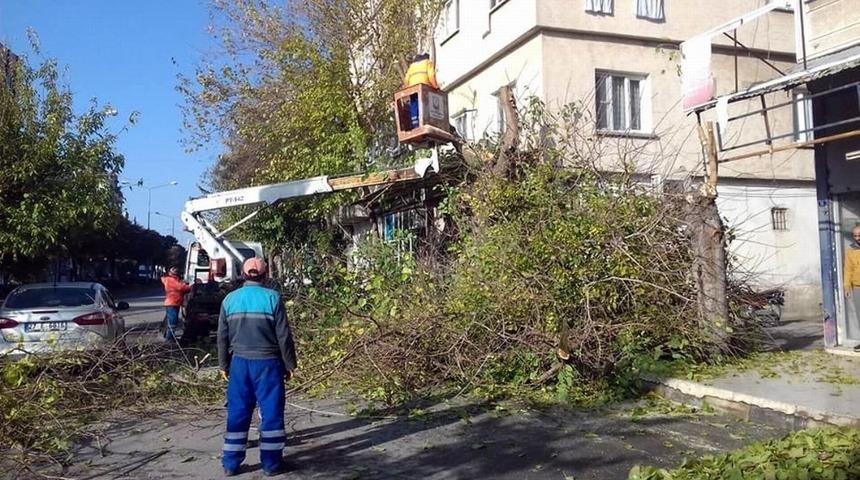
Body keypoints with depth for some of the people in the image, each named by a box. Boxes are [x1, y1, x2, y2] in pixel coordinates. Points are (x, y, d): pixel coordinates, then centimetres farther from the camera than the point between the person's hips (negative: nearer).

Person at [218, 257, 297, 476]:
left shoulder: (230, 299, 3)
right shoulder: (272, 297, -9)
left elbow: (222, 337, 8)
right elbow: (283, 336, -7)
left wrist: (224, 365, 18)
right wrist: (289, 364, 2)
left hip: (239, 362, 3)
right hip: (268, 362, -3)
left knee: (237, 413, 11)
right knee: (271, 412, 5)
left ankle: (231, 463, 17)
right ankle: (271, 463, 11)